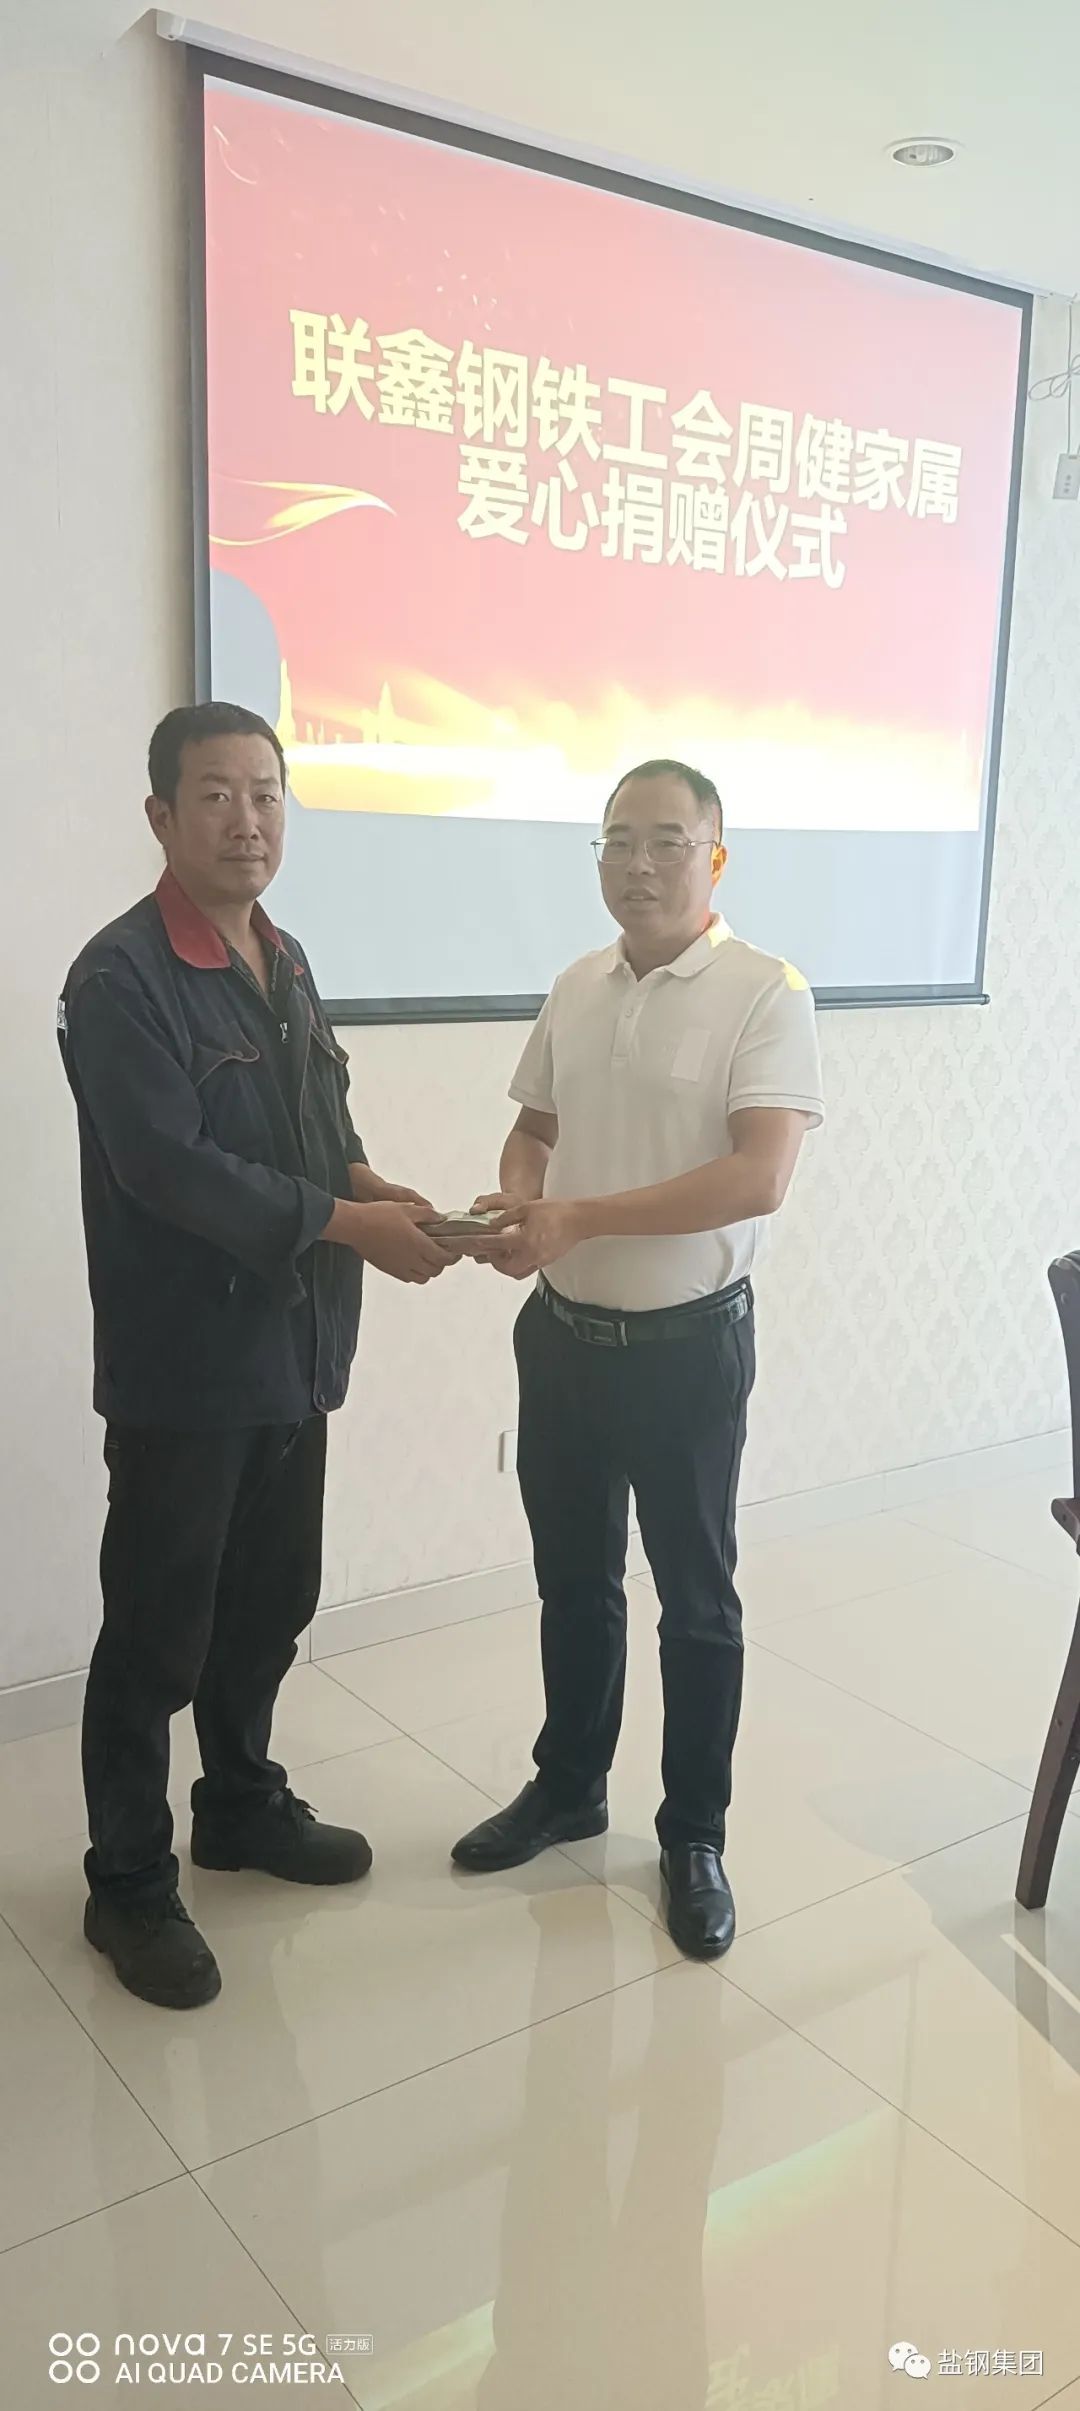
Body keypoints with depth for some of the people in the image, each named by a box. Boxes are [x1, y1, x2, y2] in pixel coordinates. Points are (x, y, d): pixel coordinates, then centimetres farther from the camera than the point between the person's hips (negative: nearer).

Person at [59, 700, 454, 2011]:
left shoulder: (285, 963, 11)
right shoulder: (121, 977, -15)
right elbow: (168, 1166, -23)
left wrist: (377, 1186, -3)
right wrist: (348, 1225, -21)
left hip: (295, 1351, 8)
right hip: (182, 1364, -8)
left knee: (271, 1602, 20)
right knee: (157, 1632, 5)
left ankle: (242, 1806, 40)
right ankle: (129, 1882, 23)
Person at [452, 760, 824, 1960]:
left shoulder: (767, 993, -14)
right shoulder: (574, 988, 5)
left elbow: (758, 1179, -24)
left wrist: (578, 1217, -26)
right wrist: (514, 1202, -8)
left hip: (687, 1344, -5)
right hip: (561, 1332, 6)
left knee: (695, 1598, 9)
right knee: (572, 1579, 19)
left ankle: (695, 1835, 27)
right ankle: (568, 1784, 39)